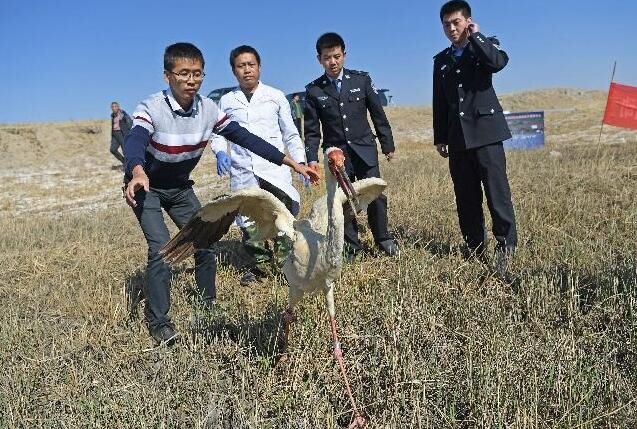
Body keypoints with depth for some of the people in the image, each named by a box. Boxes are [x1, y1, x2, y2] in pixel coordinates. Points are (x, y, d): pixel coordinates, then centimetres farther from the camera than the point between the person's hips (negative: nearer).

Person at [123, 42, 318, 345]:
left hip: (180, 187, 5)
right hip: (146, 187, -5)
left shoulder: (208, 109, -14)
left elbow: (244, 137, -16)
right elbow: (134, 142, -46)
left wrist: (292, 163, -21)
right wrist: (138, 172, -71)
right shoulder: (151, 109, -28)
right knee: (160, 248, -18)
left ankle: (209, 303, 24)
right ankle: (158, 323, -3)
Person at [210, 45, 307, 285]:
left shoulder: (276, 96, 8)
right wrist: (220, 153, -9)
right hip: (242, 172, 2)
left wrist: (301, 162, 2)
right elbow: (218, 134, 12)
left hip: (274, 168, -1)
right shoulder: (226, 101, 10)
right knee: (247, 221, 6)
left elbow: (290, 134, 10)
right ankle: (260, 264, 23)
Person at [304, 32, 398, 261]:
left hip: (365, 150, 0)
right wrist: (312, 158, -5)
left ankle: (383, 239, 20)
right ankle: (351, 247, 18)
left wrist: (388, 145, 7)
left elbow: (378, 115, 6)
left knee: (376, 196, -2)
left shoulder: (361, 79, 2)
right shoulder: (314, 90, 0)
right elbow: (311, 130, 3)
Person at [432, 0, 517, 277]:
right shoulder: (441, 60, 17)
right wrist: (440, 137, 14)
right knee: (466, 197, 5)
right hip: (458, 138, 4)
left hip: (485, 131, -4)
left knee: (496, 191, -9)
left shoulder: (485, 45, 7)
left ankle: (506, 247, -1)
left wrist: (475, 35, -7)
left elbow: (499, 62, -18)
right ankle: (475, 248, 13)